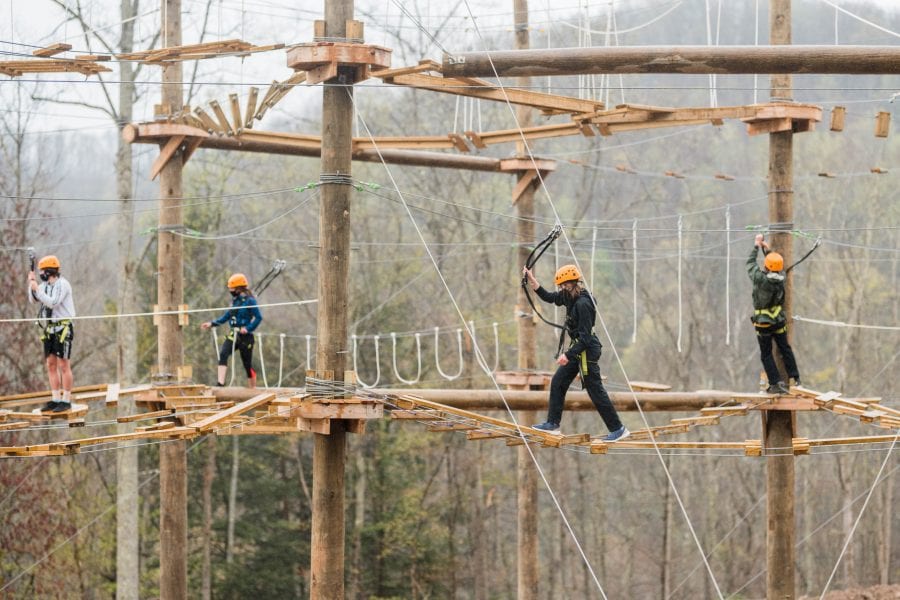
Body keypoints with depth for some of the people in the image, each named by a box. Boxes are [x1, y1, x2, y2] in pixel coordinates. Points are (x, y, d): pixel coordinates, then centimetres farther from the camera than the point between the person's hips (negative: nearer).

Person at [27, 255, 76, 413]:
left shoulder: (62, 284, -13)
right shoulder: (45, 285, 11)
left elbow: (52, 303, -22)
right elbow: (33, 299, 12)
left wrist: (37, 289, -20)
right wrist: (31, 283, -1)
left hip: (63, 329, -8)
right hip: (50, 329, 8)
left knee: (63, 365, -6)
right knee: (51, 364, 7)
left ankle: (66, 401, -3)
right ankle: (55, 400, 11)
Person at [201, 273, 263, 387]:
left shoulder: (249, 301, -11)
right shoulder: (235, 300, 11)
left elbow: (258, 317, -15)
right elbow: (227, 316, 19)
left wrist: (248, 328, -24)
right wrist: (212, 323, 13)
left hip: (245, 336, -6)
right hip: (233, 335, 6)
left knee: (247, 364, 4)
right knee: (223, 354, -19)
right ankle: (220, 382, -27)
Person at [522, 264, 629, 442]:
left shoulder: (583, 304, -24)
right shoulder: (571, 297, 4)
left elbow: (585, 336, -25)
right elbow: (548, 297, 19)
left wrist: (568, 355, -25)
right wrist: (531, 280, 10)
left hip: (587, 350, -10)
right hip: (578, 349, 10)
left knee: (595, 390, -5)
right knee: (557, 382, 13)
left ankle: (618, 430, 1)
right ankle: (552, 423, 20)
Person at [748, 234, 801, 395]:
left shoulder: (760, 279, -22)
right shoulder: (781, 279, -9)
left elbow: (750, 263, -5)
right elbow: (778, 266, 13)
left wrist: (757, 246, 7)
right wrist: (767, 249, 19)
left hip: (763, 323, -4)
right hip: (779, 321, 4)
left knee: (766, 354, 4)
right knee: (785, 349, 15)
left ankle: (776, 383, -2)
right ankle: (795, 379, 17)